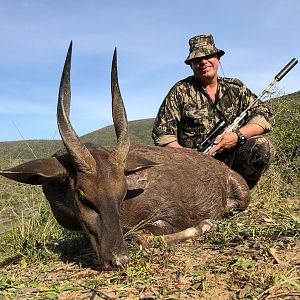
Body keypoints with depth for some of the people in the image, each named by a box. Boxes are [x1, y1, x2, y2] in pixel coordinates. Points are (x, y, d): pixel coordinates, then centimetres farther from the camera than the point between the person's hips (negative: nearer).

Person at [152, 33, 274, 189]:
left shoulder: (236, 88, 10)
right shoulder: (180, 91, 1)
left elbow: (265, 114, 2)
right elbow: (162, 133, -4)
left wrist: (238, 136, -16)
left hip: (230, 159, 3)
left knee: (262, 146, -23)